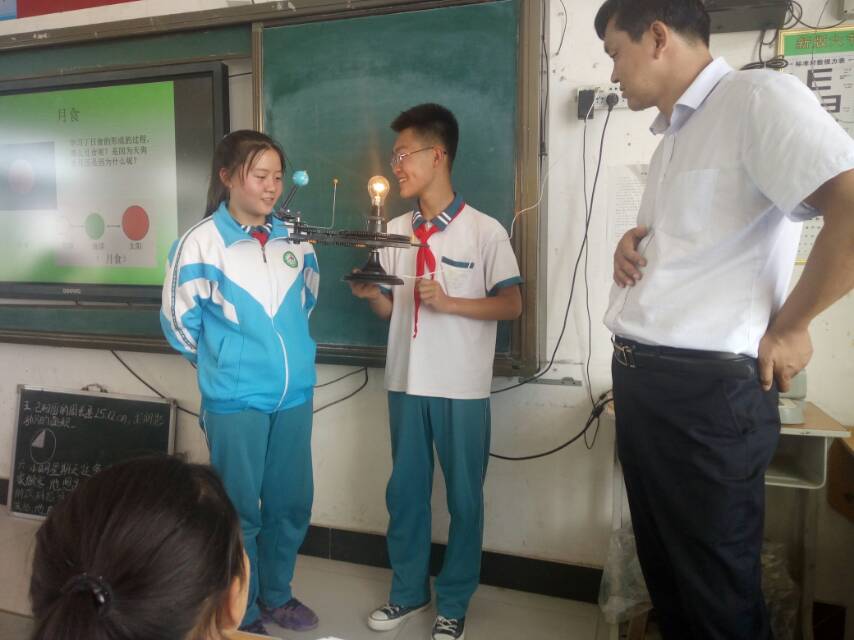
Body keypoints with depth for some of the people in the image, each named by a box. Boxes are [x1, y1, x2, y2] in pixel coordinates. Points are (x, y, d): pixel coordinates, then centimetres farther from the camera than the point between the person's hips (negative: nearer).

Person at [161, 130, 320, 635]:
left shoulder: (295, 239, 3)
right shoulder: (202, 243, -9)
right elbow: (180, 321, 0)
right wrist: (224, 362, 11)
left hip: (296, 393, 5)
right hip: (235, 399, -4)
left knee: (291, 502, 14)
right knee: (240, 509, 9)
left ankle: (277, 595, 36)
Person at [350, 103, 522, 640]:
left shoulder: (485, 230, -6)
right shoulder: (396, 230, 8)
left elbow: (512, 304, -6)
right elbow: (391, 309, 12)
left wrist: (449, 302, -18)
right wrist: (370, 293, -9)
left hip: (463, 388, -4)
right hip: (406, 382, 5)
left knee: (463, 497, 8)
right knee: (405, 491, 14)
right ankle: (409, 590, 32)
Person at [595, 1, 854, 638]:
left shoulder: (758, 96, -11)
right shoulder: (675, 131, 16)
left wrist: (788, 327, -13)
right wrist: (636, 240, 8)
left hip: (704, 387, -9)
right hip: (639, 377, 9)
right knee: (663, 567, 21)